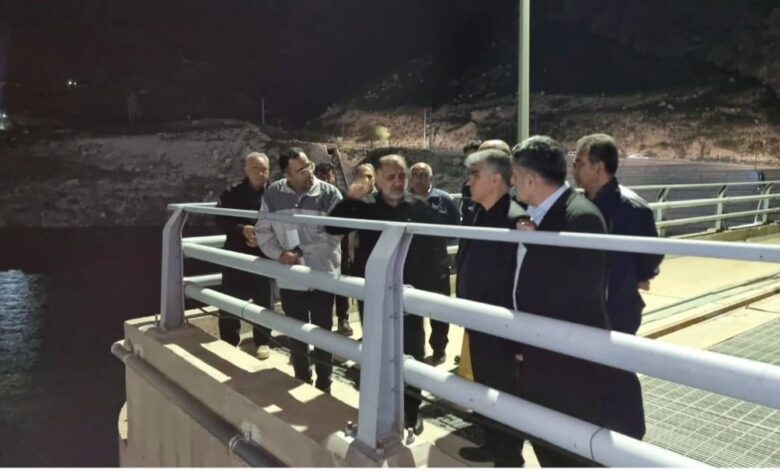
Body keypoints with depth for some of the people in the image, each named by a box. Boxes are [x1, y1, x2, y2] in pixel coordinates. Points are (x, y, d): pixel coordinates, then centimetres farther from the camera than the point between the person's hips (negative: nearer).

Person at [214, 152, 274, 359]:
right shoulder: (232, 192, -1)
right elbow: (220, 219, -3)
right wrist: (241, 229, -18)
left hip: (264, 256, -1)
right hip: (236, 255, 1)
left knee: (264, 302, 9)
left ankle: (262, 342, 26)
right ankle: (228, 342, 25)